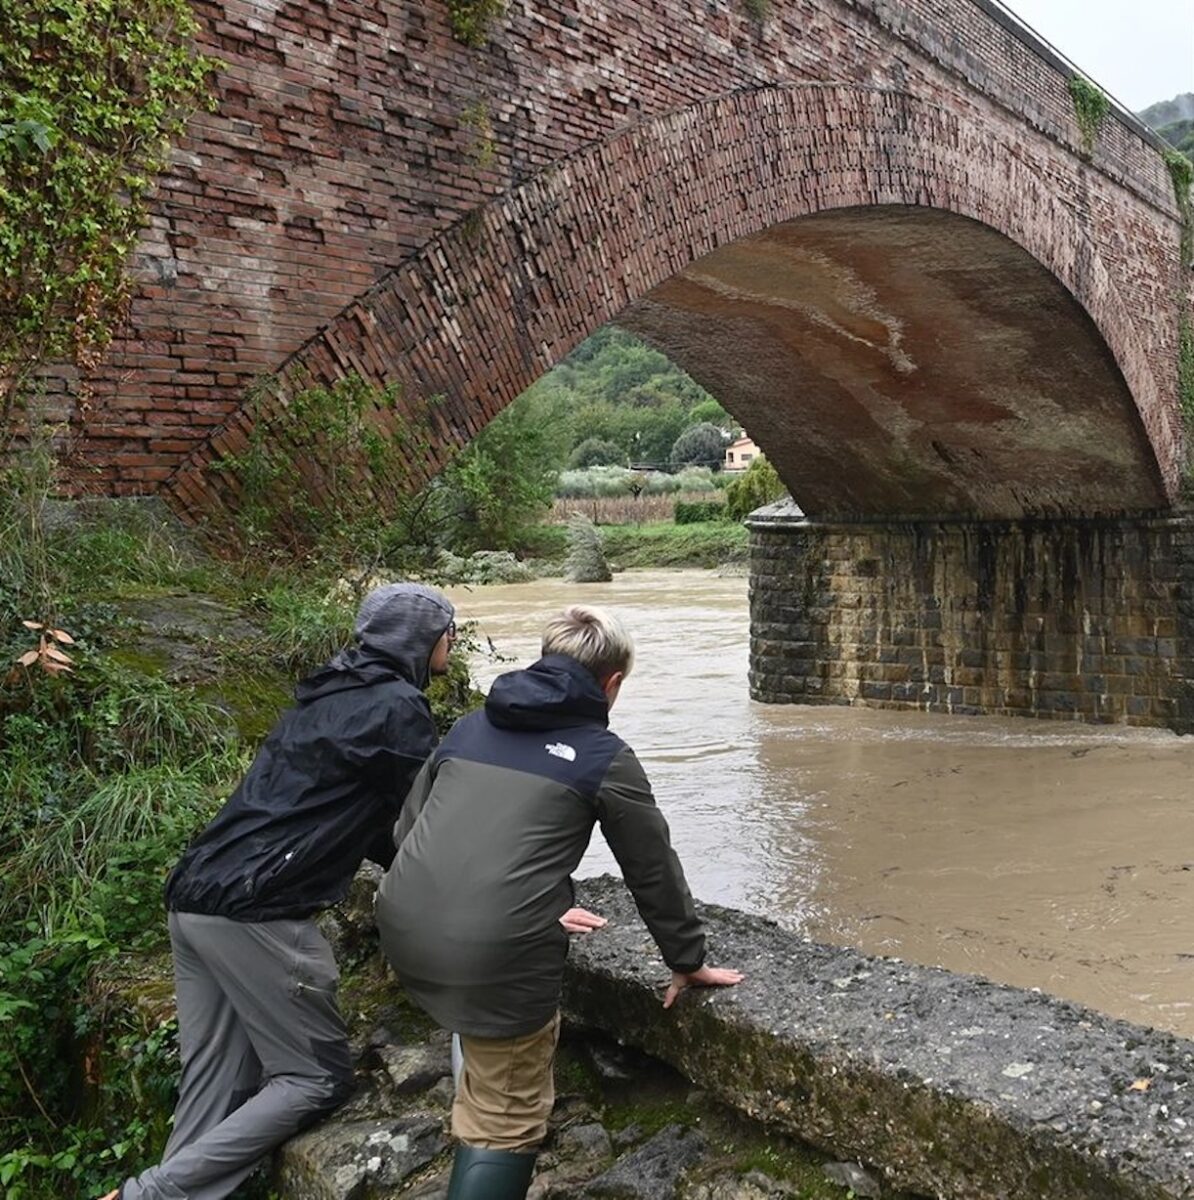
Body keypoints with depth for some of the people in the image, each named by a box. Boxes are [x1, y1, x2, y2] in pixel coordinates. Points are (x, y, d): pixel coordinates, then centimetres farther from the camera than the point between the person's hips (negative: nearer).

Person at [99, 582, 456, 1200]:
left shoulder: (329, 694, 20)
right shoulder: (398, 706, -7)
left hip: (195, 898, 9)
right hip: (257, 912, -9)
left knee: (216, 1083, 13)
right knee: (317, 1076, 3)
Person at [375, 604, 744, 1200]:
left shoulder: (470, 726, 18)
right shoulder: (604, 755, 5)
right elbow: (653, 868, 11)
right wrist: (687, 959, 27)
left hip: (401, 929, 6)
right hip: (494, 950, -6)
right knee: (507, 1122, 10)